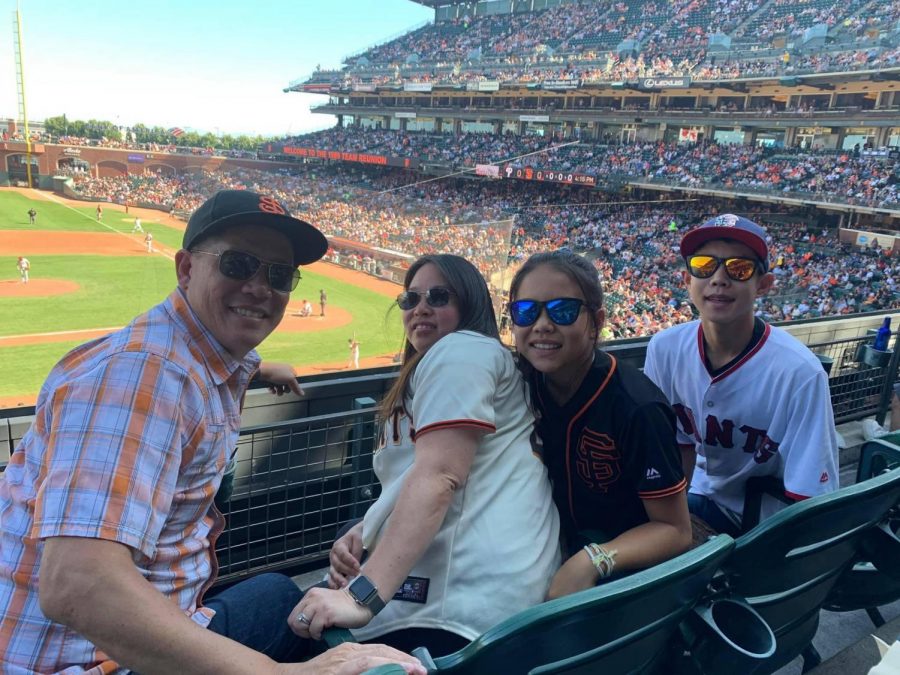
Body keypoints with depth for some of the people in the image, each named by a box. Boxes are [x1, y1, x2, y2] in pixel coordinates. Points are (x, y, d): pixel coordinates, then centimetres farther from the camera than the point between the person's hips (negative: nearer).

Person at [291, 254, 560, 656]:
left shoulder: (462, 350, -6)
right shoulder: (434, 369, 27)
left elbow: (438, 476, -20)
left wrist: (362, 596, -25)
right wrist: (362, 532, 6)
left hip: (459, 596, -10)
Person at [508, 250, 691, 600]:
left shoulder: (636, 408, -21)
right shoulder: (521, 383, -6)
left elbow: (676, 530, -14)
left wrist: (592, 561, -28)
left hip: (630, 575, -5)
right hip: (557, 559, 5)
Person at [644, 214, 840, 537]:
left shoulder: (800, 373, -27)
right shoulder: (665, 349, -12)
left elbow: (809, 501, -21)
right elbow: (680, 444, 1)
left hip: (771, 523, -4)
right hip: (703, 498, 4)